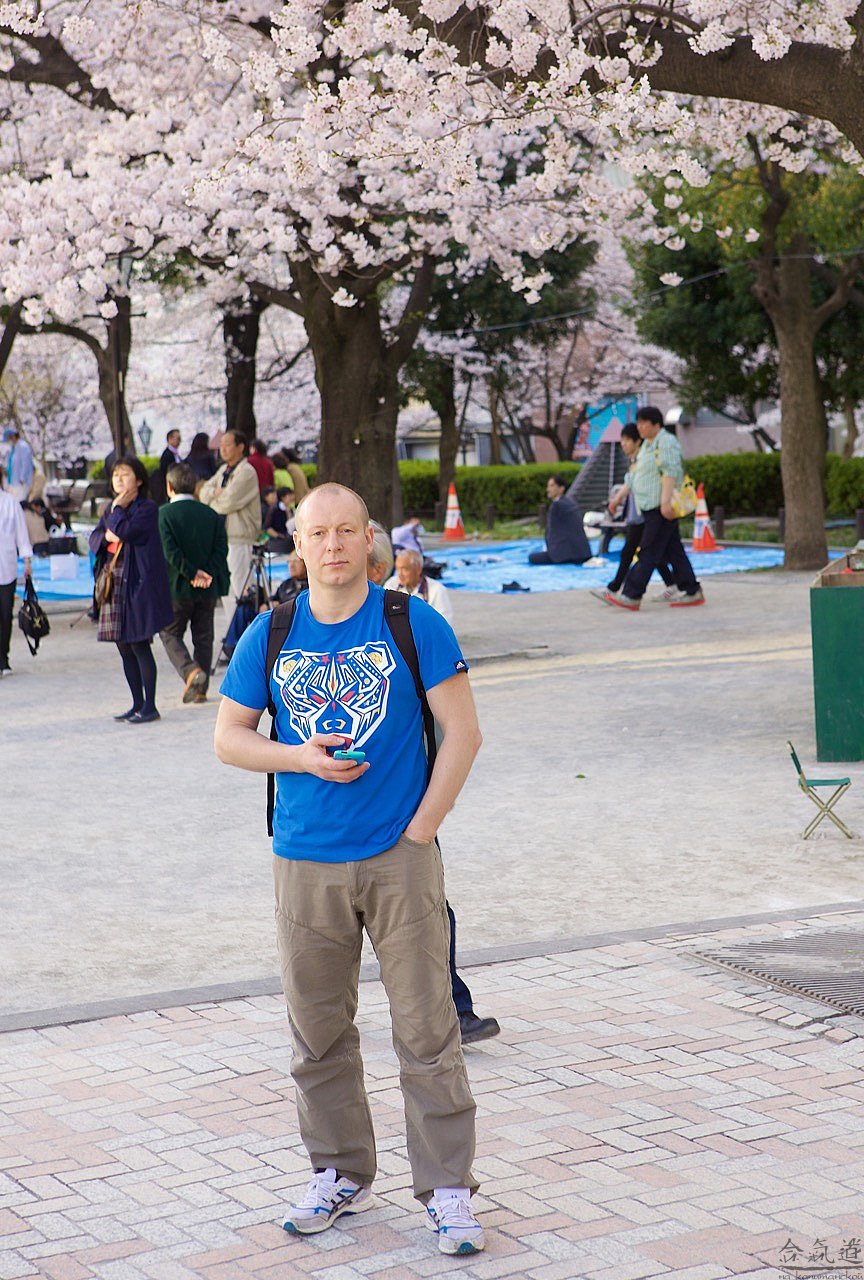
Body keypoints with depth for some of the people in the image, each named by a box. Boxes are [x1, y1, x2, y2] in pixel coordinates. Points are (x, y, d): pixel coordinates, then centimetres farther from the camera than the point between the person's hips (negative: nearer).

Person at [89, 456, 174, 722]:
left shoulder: (148, 508, -8)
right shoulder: (110, 508, 16)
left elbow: (126, 531, -21)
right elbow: (94, 538, 13)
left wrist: (117, 508, -6)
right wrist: (106, 536, -7)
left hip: (139, 584, -8)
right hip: (115, 584, 8)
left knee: (139, 645, -7)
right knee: (124, 646, 10)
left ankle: (150, 707, -2)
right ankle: (137, 704, 18)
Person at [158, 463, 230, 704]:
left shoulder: (164, 514, -8)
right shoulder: (211, 515, 4)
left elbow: (170, 552, -16)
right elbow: (221, 549, -3)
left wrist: (192, 573, -13)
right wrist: (207, 574, -9)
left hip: (177, 586, -4)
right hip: (208, 588, 4)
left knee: (170, 634, 9)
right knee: (203, 637, 12)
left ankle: (191, 671, -15)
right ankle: (200, 689, 12)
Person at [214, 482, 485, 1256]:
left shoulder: (414, 625, -4)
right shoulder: (270, 637, 3)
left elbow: (463, 733, -4)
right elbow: (229, 737, 9)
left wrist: (420, 830, -8)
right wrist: (300, 757, -10)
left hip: (401, 861, -3)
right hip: (305, 864, 3)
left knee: (426, 1033, -2)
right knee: (319, 1034, 11)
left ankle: (448, 1190, 7)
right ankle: (341, 1175, 27)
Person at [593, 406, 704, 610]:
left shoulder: (666, 442, -11)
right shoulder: (646, 445, 20)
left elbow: (671, 472, -21)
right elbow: (634, 475, 25)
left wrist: (666, 502, -28)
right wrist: (619, 496, 20)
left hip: (661, 509, -10)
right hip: (651, 507, 10)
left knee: (649, 551, -9)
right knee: (672, 551, 10)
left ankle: (631, 595, -11)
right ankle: (692, 592, 13)